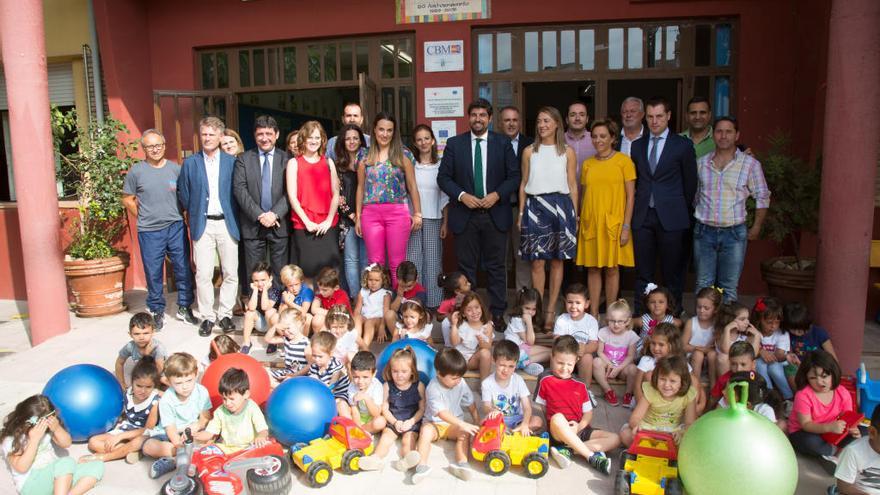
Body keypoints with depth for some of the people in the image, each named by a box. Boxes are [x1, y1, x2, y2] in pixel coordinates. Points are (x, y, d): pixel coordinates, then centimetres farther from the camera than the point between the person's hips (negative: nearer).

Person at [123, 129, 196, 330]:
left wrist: (178, 214, 4)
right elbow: (127, 199, 7)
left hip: (176, 228, 1)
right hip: (149, 232, -1)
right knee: (153, 273, 7)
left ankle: (184, 308, 20)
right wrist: (143, 217, 4)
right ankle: (157, 311, 21)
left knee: (183, 269, 6)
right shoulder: (136, 171, 0)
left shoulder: (175, 168, 3)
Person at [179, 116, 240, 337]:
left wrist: (234, 217, 4)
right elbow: (183, 193, 11)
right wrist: (192, 215, 9)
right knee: (203, 275, -1)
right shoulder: (190, 163, 6)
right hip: (202, 225, 0)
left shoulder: (232, 161, 4)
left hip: (227, 223, 0)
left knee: (230, 273, 3)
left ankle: (225, 314, 16)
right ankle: (207, 316, 11)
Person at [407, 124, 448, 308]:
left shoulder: (441, 165, 6)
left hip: (434, 219, 0)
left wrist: (445, 222, 3)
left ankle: (434, 303, 11)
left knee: (433, 262, 2)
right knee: (413, 261, 1)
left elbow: (445, 197, 8)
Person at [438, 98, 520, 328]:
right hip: (465, 214, 0)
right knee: (466, 267, 5)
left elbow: (514, 176, 4)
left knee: (496, 266, 6)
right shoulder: (454, 143, 5)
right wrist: (462, 195, -12)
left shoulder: (503, 143, 5)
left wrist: (497, 194, -12)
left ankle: (498, 313, 15)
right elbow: (443, 177, 3)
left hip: (495, 214, 0)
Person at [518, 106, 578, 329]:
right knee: (537, 261, -2)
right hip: (535, 206, 0)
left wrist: (574, 214, 4)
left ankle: (551, 310, 12)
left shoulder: (567, 152, 6)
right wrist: (521, 213, 5)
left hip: (560, 206, 0)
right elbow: (523, 184, 10)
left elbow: (572, 185, 8)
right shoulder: (529, 151, 8)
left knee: (557, 260, 3)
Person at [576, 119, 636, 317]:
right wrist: (580, 222, 7)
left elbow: (630, 196, -4)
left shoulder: (624, 161, -2)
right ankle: (593, 314, 15)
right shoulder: (588, 164, 10)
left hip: (613, 223, -3)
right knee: (592, 268, 6)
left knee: (612, 268, 3)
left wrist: (626, 226, -10)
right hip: (590, 223, 3)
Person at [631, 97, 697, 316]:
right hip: (642, 216, 3)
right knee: (642, 272, 6)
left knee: (672, 272, 3)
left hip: (670, 217, -3)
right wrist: (636, 208, 9)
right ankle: (640, 315, 13)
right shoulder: (637, 145, 12)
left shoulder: (683, 145, 2)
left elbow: (690, 183, 4)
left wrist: (684, 213, 3)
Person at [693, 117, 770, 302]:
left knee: (729, 287, 3)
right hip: (704, 231, 2)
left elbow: (762, 197, 4)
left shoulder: (750, 164, -1)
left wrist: (756, 228, 3)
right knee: (703, 286, 7)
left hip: (734, 233, -2)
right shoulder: (701, 163, 7)